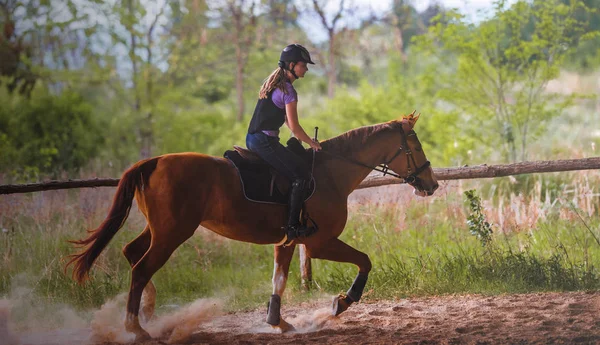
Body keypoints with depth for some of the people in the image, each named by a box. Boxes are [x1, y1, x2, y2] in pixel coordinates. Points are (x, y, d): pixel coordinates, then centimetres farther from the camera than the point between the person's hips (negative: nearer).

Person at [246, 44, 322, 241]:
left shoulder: (272, 83, 16)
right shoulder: (288, 91, -14)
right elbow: (294, 127, -15)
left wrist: (302, 139, 26)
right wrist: (311, 143, 1)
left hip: (252, 139, 10)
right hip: (265, 141, -10)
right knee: (302, 174, -7)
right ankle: (293, 226, -11)